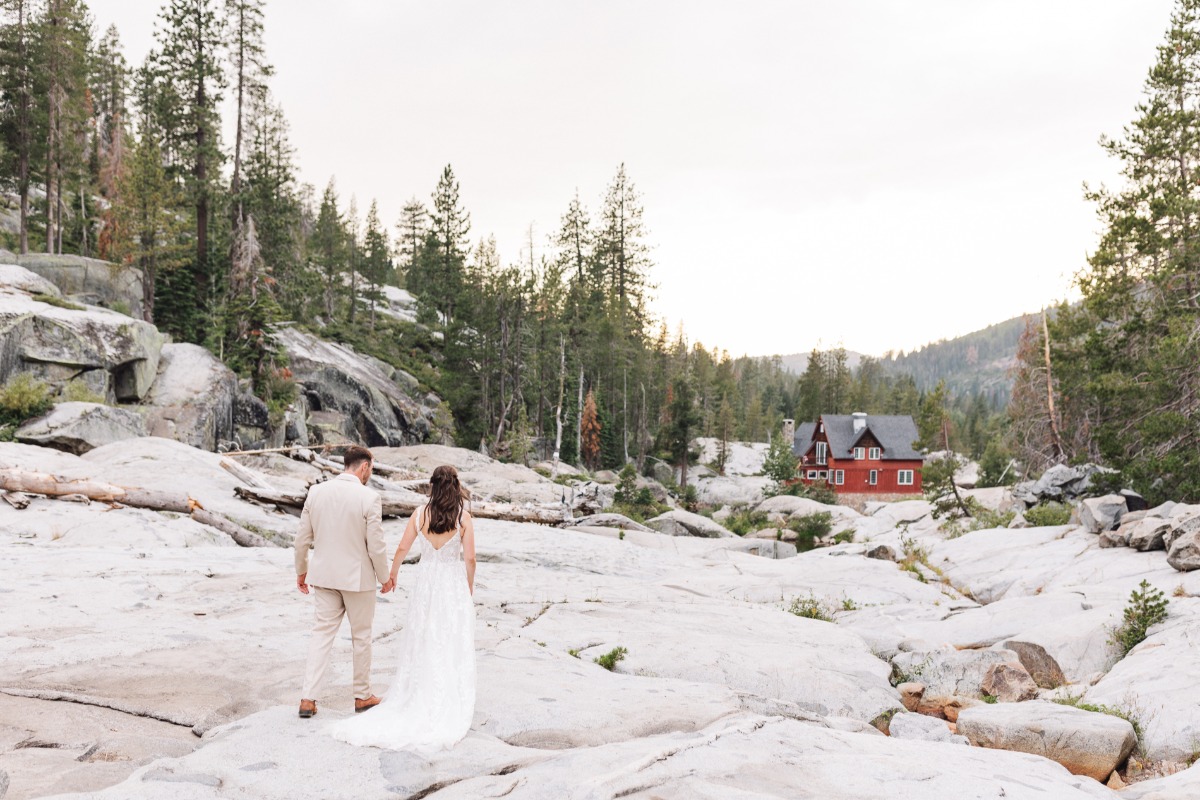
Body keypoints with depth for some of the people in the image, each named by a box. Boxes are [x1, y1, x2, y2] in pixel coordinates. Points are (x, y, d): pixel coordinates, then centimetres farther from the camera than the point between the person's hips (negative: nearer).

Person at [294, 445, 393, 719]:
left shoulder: (316, 491, -2)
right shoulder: (369, 498, -17)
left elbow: (303, 539, 3)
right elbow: (376, 546, -14)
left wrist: (301, 571, 17)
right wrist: (384, 577, 1)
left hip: (324, 575, 4)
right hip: (358, 577, -4)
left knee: (321, 634, 12)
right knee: (361, 636, 12)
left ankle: (308, 699, 9)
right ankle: (362, 696, 25)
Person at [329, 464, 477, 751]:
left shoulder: (420, 514, -5)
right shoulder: (463, 518, -10)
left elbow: (402, 549, 2)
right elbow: (469, 559, -9)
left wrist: (392, 574, 20)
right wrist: (469, 589, 7)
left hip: (425, 584, 2)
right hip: (454, 585, -2)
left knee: (421, 646, 13)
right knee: (452, 648, 5)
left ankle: (418, 698, 17)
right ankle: (449, 706, 9)